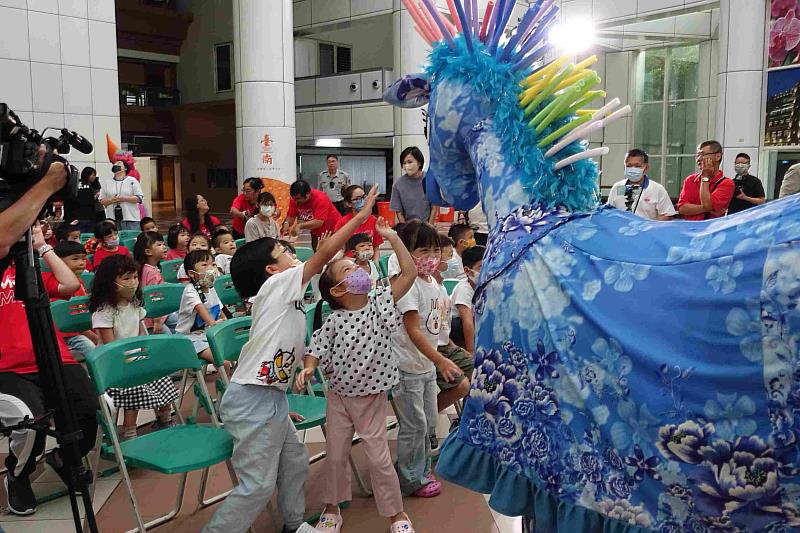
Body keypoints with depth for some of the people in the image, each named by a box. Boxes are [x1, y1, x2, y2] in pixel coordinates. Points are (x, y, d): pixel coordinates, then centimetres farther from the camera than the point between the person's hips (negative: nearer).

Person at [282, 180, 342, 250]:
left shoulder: (320, 198, -26)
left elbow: (319, 222, -33)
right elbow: (291, 216, -4)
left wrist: (299, 226, -40)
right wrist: (286, 224, -26)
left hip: (332, 231, -5)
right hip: (316, 234, 6)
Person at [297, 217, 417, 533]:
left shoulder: (380, 303, -9)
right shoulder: (333, 321, -11)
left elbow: (410, 273, -15)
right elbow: (317, 349, -10)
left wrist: (391, 237, -17)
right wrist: (308, 368, -32)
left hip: (372, 397, 0)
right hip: (339, 396, 1)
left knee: (379, 458, 5)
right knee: (335, 455, 14)